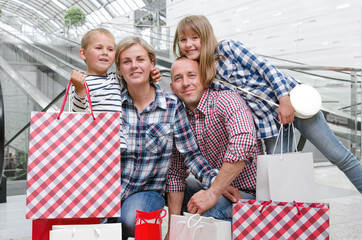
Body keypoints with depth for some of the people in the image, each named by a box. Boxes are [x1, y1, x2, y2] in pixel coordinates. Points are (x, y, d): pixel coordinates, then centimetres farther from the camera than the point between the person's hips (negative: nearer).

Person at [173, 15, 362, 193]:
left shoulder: (227, 47, -8)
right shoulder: (200, 75, 5)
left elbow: (265, 67, -12)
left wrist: (285, 99, -19)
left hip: (290, 101, -4)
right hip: (268, 122, 4)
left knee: (339, 156, 1)